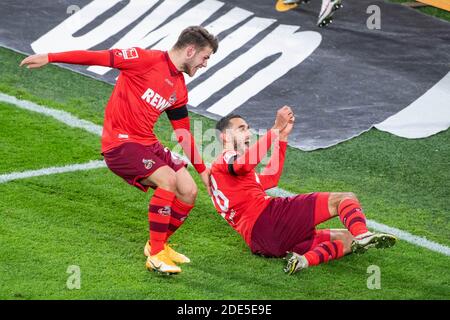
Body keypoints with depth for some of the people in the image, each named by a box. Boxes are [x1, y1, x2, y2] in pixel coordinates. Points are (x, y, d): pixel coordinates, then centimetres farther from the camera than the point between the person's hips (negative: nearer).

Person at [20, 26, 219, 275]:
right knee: (168, 179, -26)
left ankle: (158, 244, 22)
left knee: (188, 191, -1)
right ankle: (155, 255, -18)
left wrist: (202, 170, 20)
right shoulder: (148, 60, -12)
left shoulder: (179, 89, 12)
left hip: (148, 143, 8)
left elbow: (184, 134, 20)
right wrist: (49, 58, -18)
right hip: (120, 142, -8)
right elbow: (100, 57, -14)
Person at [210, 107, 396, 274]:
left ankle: (305, 260, -18)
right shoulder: (224, 160, 2)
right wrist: (276, 129, -19)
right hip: (270, 217, -9)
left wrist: (283, 136, 36)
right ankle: (363, 236, -42)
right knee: (346, 198, -10)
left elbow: (270, 178, 40)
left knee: (346, 239, 12)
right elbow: (245, 163, -22)